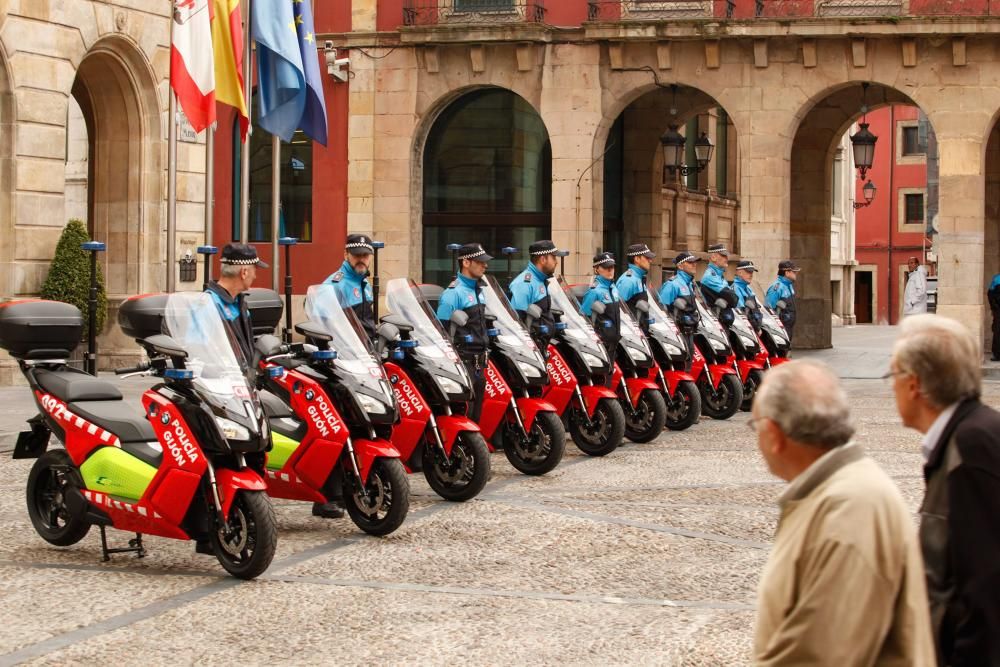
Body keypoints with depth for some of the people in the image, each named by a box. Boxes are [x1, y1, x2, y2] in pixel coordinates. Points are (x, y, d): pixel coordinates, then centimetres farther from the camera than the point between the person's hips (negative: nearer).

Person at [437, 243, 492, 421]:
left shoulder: (478, 291, 16)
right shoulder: (453, 292, -12)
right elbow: (442, 330, -14)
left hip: (479, 361, 9)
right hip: (462, 359, -9)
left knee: (476, 412, 10)